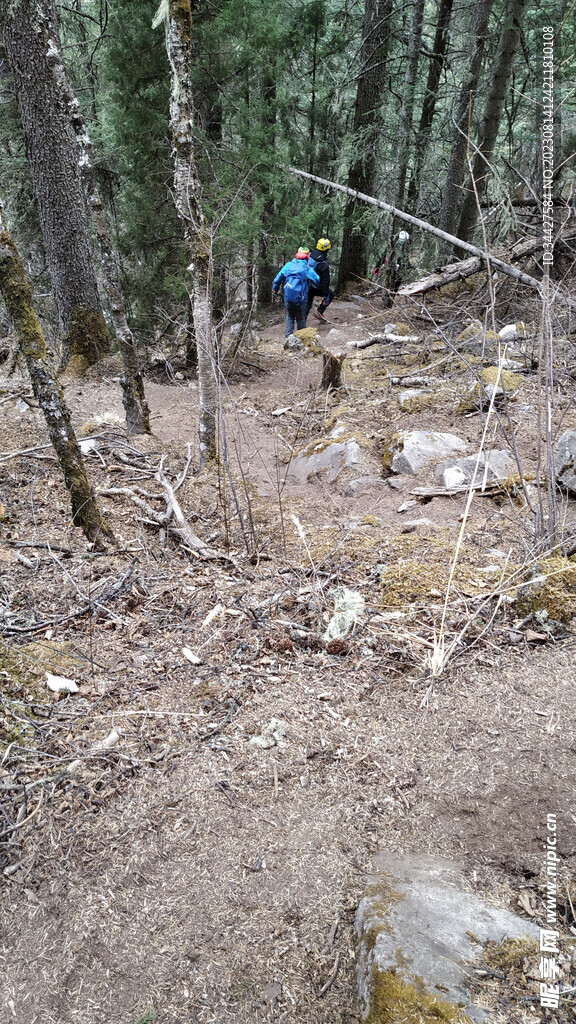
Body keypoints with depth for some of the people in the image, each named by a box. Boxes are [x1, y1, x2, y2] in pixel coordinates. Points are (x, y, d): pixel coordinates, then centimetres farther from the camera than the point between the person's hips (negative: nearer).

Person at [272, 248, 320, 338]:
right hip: (300, 298, -3)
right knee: (301, 319, 11)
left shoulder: (288, 265, 6)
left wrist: (275, 290, 25)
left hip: (287, 297, 3)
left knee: (289, 317, 18)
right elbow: (317, 281, 4)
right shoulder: (307, 268, -3)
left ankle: (289, 336, 13)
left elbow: (277, 279, 10)